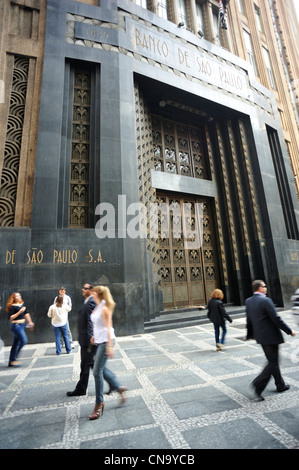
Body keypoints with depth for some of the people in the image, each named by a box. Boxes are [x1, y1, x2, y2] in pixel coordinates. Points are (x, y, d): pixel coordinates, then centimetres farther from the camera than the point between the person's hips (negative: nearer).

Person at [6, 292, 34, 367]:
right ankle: (13, 359, -1)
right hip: (16, 326, -8)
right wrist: (19, 312, -26)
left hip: (22, 325, 8)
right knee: (24, 340, -14)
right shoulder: (12, 306, -13)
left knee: (15, 344, 13)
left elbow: (26, 313, 18)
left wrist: (30, 322, 20)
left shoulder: (22, 304, 9)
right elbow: (11, 317, -19)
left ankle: (11, 362, 22)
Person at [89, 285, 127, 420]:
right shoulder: (98, 307, 9)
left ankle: (99, 403, 15)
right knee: (101, 368, 17)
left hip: (106, 341, -9)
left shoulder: (104, 308, -18)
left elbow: (108, 327, -20)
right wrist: (95, 336, 14)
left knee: (97, 371, -2)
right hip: (99, 341, 9)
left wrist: (110, 346, -21)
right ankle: (118, 388, 32)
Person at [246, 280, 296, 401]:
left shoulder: (248, 301, 3)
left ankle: (280, 385, 35)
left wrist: (250, 334, 23)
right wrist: (289, 331, -5)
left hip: (260, 336, 8)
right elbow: (276, 319, -18)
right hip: (271, 336, -8)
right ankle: (258, 384, -3)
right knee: (273, 362, 3)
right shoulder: (265, 301, -20)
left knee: (272, 361, 21)